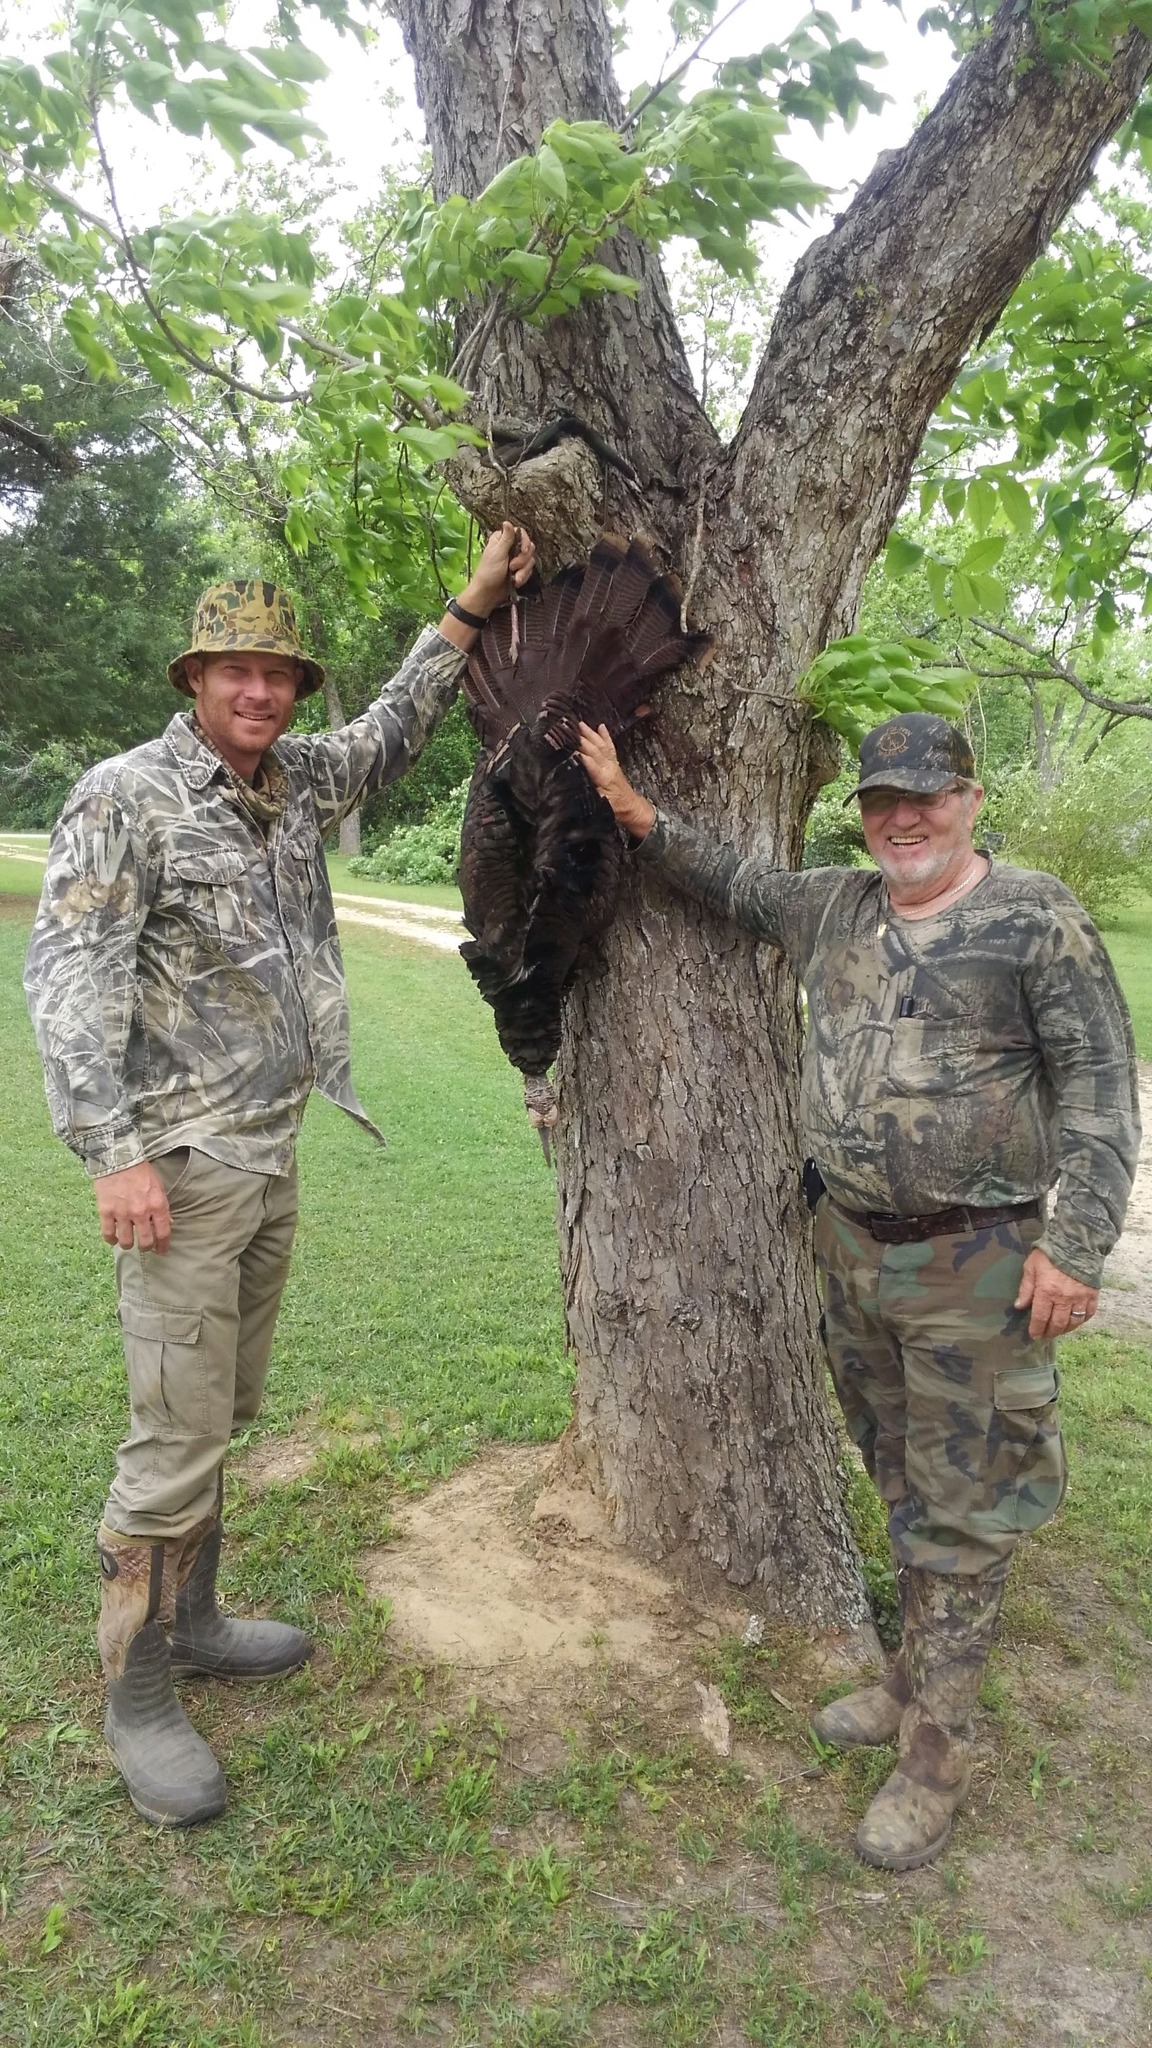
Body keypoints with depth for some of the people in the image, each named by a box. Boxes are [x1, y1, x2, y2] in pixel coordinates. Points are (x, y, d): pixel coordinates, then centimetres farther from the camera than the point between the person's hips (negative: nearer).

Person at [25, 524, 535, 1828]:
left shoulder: (299, 781, 9)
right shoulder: (125, 797, -11)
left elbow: (395, 731, 24)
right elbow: (66, 981, -16)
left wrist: (469, 611, 16)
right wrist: (114, 1154, -22)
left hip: (274, 1151, 7)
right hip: (183, 1165, -7)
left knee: (225, 1414, 17)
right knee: (177, 1435, -3)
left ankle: (189, 1622, 34)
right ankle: (137, 1696, 14)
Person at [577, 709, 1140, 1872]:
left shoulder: (1037, 919, -10)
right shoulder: (834, 907, 7)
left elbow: (1101, 1089, -11)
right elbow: (732, 883, 20)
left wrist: (1075, 1246, -16)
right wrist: (636, 814, 7)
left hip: (974, 1266, -6)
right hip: (849, 1247, 6)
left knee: (959, 1512, 4)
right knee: (900, 1483, 20)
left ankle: (935, 1754, 18)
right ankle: (916, 1679, 38)